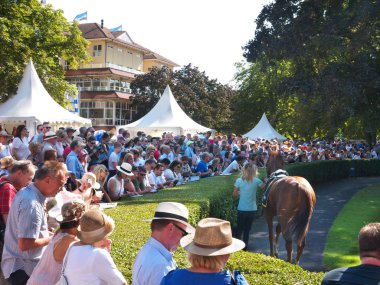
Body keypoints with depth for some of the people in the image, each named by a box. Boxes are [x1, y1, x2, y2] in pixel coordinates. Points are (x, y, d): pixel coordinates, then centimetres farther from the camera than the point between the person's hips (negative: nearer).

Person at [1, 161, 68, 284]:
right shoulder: (32, 204, -26)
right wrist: (51, 239, -15)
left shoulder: (27, 192, 5)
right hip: (23, 269, -10)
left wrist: (47, 233, 8)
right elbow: (25, 244, -29)